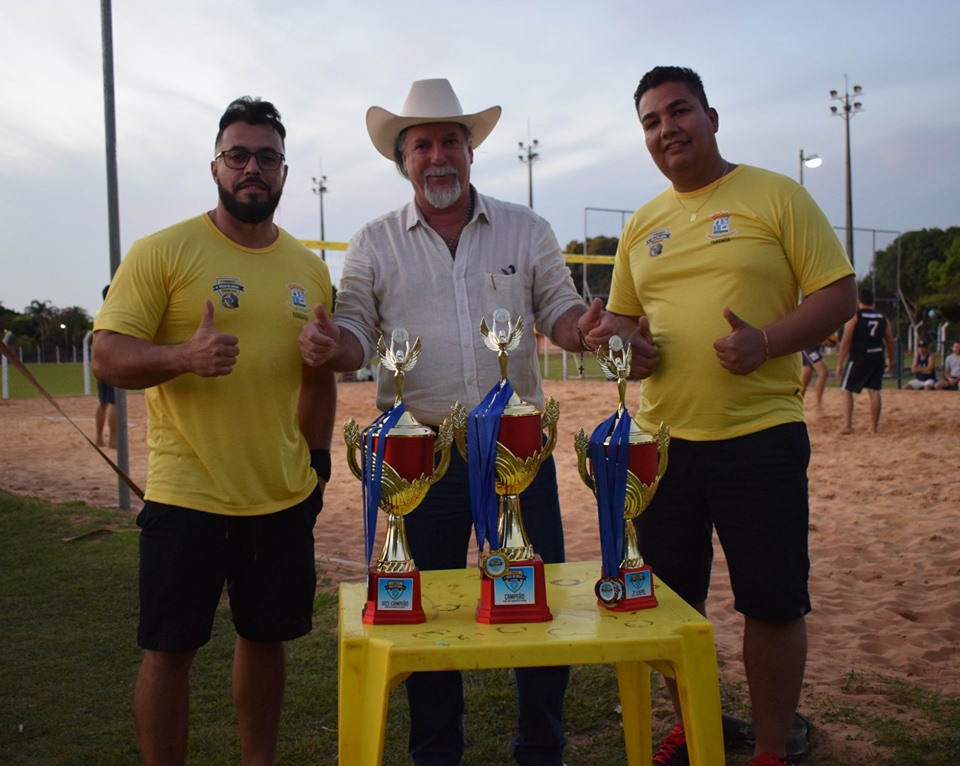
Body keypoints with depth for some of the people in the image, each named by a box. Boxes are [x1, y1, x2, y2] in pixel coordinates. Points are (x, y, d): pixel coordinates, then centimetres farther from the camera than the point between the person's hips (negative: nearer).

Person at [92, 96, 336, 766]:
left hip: (285, 497, 5)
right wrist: (185, 356, -28)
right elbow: (107, 357, -10)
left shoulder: (310, 268, 9)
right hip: (187, 497, -4)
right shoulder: (162, 251, -5)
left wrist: (318, 460, 10)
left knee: (267, 637, 15)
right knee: (171, 649, 5)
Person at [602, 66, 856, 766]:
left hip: (759, 435, -4)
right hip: (661, 439, 5)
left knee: (773, 603, 4)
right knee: (671, 598, 12)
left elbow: (839, 294, -5)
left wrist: (766, 342, -21)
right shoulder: (642, 226, 13)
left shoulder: (776, 196, 0)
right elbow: (622, 317, 22)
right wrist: (628, 344, -1)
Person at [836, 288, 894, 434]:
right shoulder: (882, 317, 9)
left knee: (846, 390, 3)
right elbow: (890, 341, 12)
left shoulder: (854, 316, -6)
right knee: (874, 391, 9)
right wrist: (890, 361, 23)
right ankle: (874, 425, 14)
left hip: (858, 357, -5)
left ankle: (847, 425, -5)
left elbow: (846, 341, -10)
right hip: (877, 357, 5)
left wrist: (839, 363, -7)